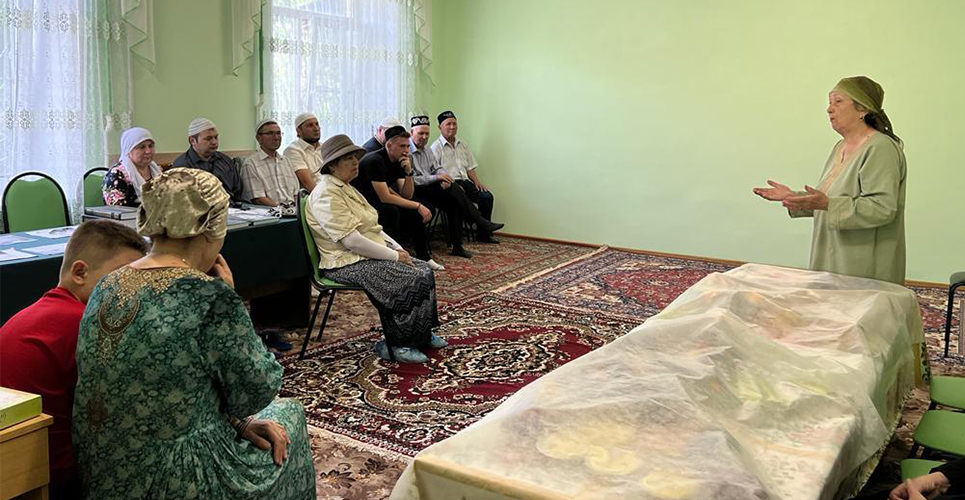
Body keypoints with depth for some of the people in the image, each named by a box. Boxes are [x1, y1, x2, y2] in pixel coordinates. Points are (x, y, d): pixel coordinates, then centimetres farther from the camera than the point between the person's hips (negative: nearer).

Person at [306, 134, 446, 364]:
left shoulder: (346, 189, 16)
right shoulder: (326, 194, -17)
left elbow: (373, 228, 19)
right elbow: (352, 241, -25)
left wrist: (398, 249, 3)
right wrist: (394, 256, -19)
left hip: (372, 253, 10)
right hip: (348, 263, -10)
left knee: (424, 270, -1)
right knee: (410, 281, -22)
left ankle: (422, 335, 10)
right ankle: (394, 345, -7)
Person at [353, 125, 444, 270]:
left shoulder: (398, 162, 3)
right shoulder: (375, 161, -24)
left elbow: (407, 196, 1)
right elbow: (385, 198, -29)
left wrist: (409, 172, -16)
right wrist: (418, 206, -26)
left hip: (377, 202, 9)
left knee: (414, 212, -3)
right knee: (391, 211, -33)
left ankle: (424, 257, 4)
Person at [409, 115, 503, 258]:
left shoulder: (427, 150, 20)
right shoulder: (406, 151, -9)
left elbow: (437, 168, 15)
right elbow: (411, 180, -17)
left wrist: (444, 177, -10)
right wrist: (436, 178, -19)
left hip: (430, 188, 8)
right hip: (417, 192, -8)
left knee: (454, 204, -20)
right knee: (453, 188, -25)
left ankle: (457, 246, -19)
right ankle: (481, 222, -20)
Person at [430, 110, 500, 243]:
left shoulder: (462, 145, 22)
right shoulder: (436, 147, 0)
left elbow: (470, 167, 23)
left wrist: (476, 181, 3)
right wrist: (453, 186, -20)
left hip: (464, 181, 6)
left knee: (487, 196, -16)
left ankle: (483, 234, -8)